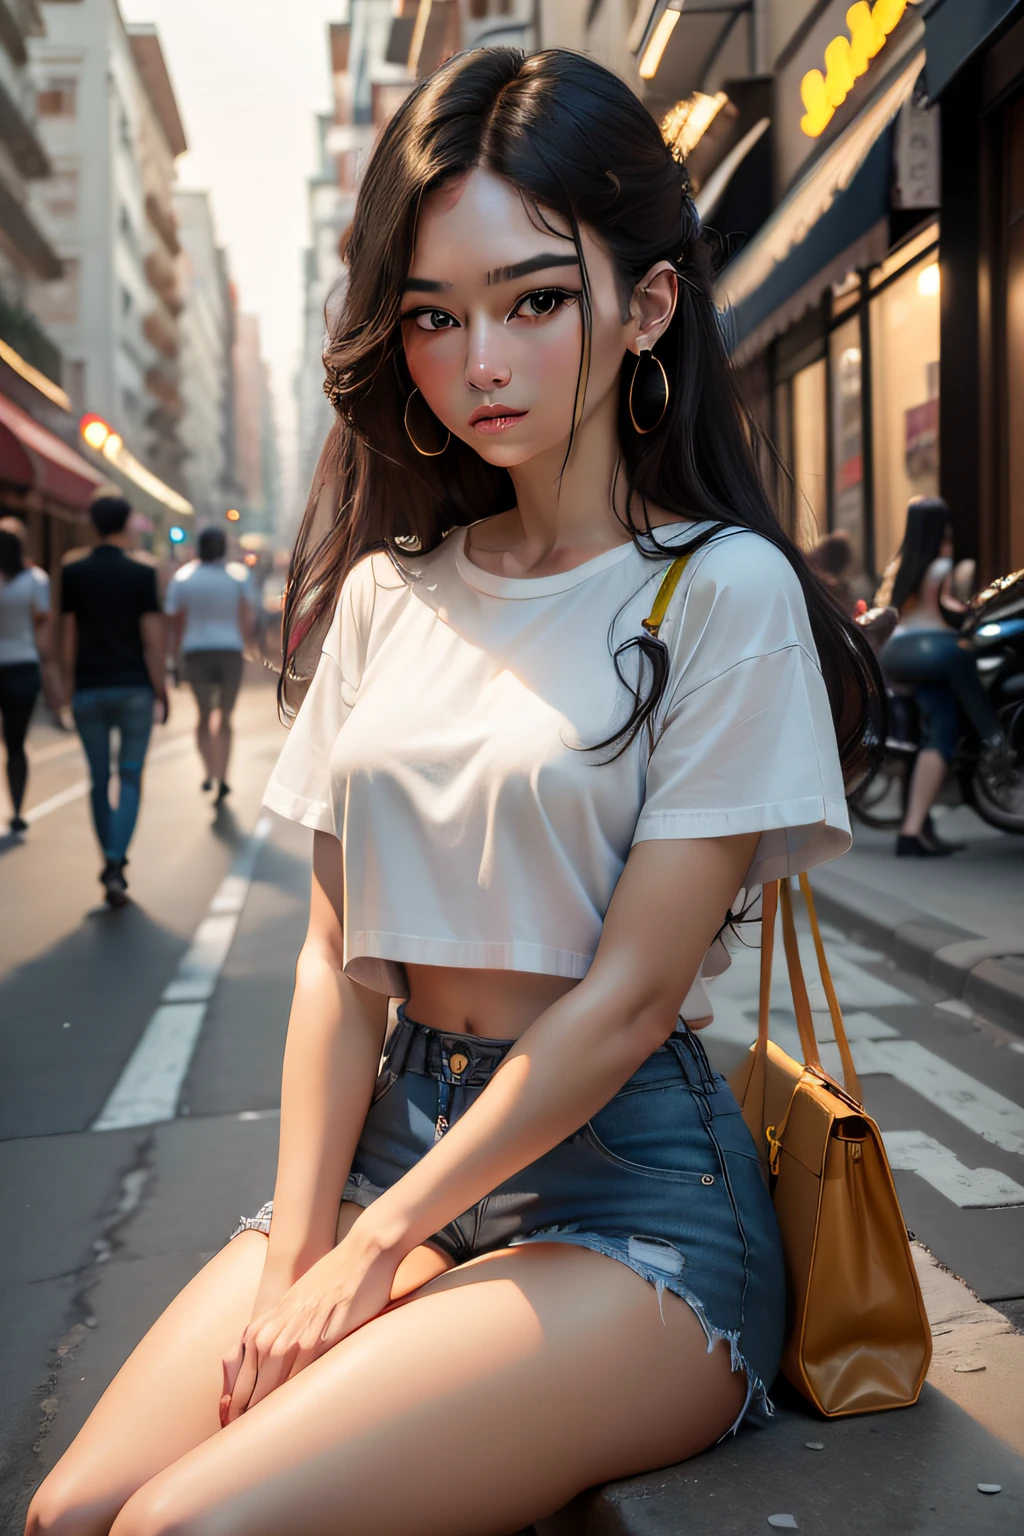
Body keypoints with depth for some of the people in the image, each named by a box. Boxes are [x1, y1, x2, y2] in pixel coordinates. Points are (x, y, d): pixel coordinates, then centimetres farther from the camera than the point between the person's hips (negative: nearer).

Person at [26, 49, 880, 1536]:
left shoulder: (722, 590, -9)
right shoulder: (386, 591, 7)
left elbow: (629, 994, -13)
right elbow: (338, 955, 5)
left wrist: (375, 1249, -11)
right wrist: (294, 1249, -6)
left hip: (626, 1184, -4)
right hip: (395, 1128, 5)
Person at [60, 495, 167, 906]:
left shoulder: (73, 574, 3)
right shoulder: (141, 574, -4)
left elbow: (69, 638, 4)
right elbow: (152, 639, -6)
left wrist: (71, 683, 13)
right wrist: (160, 688, 2)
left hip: (89, 690, 2)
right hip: (134, 688, -2)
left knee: (99, 780, 11)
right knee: (130, 778, 3)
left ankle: (111, 863, 19)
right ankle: (115, 865, -12)